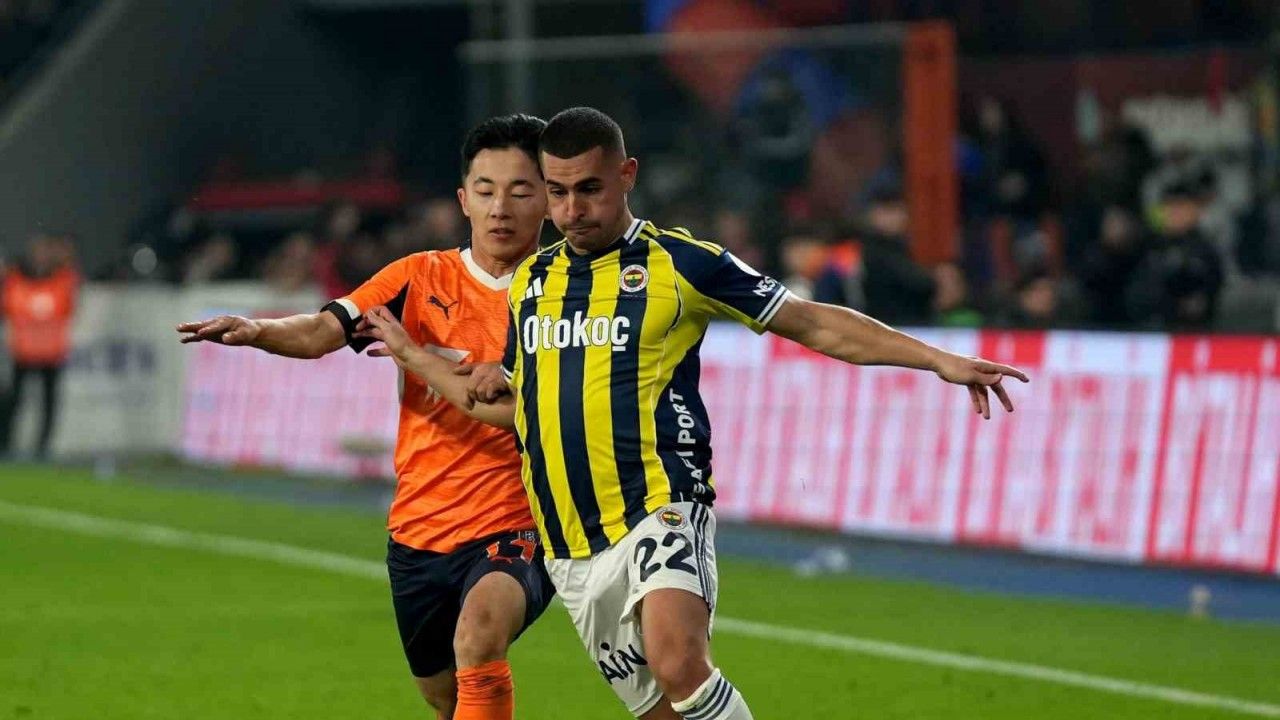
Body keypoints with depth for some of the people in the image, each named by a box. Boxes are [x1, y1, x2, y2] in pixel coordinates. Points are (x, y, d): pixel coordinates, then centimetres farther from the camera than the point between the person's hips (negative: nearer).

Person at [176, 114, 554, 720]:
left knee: (479, 632, -34)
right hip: (418, 532, 4)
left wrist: (420, 358, -18)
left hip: (514, 530, -4)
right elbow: (320, 333, -10)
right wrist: (255, 330, -33)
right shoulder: (422, 278, 3)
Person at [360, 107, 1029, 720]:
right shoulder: (529, 281, 14)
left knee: (678, 664, -30)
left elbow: (815, 324, 1)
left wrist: (940, 361, -4)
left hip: (657, 516, -5)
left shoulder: (679, 263, -1)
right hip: (570, 546, 6)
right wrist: (407, 351, 21)